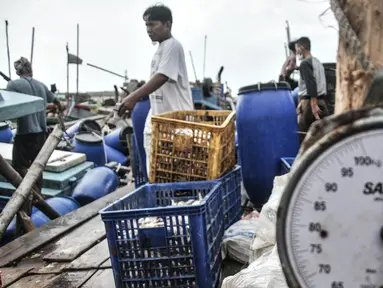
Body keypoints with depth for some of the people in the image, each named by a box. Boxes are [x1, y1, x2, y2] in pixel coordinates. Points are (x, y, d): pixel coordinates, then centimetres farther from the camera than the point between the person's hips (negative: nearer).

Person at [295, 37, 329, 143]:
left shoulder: (305, 63, -8)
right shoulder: (318, 62, 18)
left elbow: (311, 84, -19)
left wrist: (313, 104, -24)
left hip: (309, 101, -8)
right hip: (321, 101, 8)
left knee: (302, 134, -4)